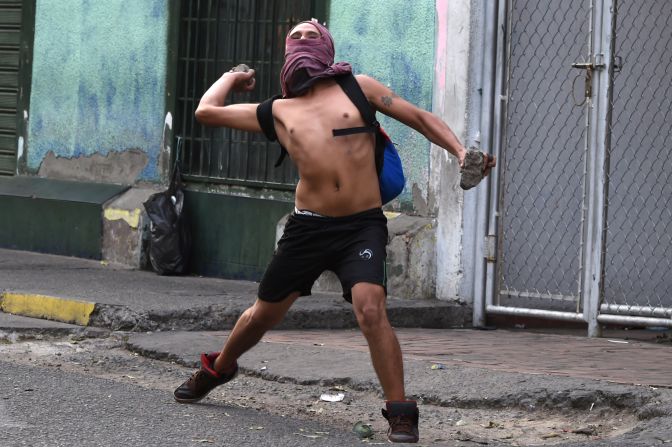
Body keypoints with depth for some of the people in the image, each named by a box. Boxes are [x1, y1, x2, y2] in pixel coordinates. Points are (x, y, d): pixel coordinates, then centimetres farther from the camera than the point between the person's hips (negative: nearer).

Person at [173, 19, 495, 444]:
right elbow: (207, 111, 14)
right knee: (264, 313, 14)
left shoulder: (358, 88, 8)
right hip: (308, 227, 3)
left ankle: (400, 412, -15)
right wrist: (233, 77, 30)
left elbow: (420, 118, 8)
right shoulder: (279, 112, 12)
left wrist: (460, 151, -5)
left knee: (371, 311, -24)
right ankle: (218, 369, 43)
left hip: (363, 224, -3)